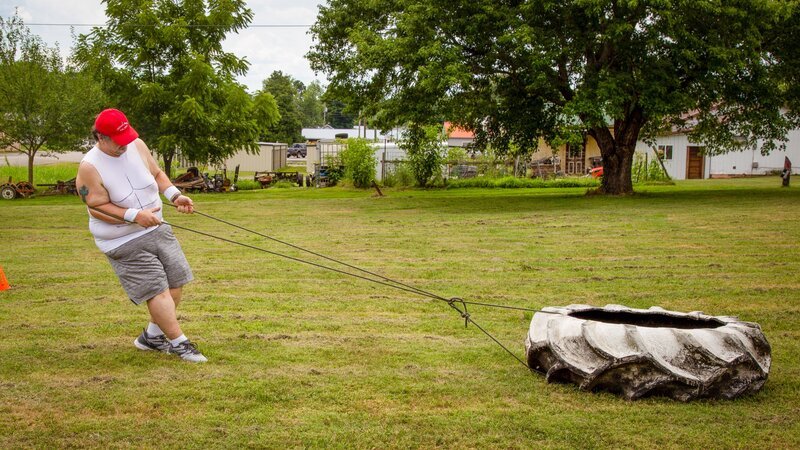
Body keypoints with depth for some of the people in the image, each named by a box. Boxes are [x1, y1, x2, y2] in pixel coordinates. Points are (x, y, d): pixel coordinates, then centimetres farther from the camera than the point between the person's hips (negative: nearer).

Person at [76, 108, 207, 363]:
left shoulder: (137, 146, -2)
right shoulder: (89, 168, -19)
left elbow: (156, 174, 12)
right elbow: (97, 208, -19)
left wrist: (174, 195, -4)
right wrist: (135, 215, -29)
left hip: (157, 230, 7)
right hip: (124, 243, -7)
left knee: (175, 282, 8)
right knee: (157, 291, -11)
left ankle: (152, 336, 26)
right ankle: (179, 344, 1)